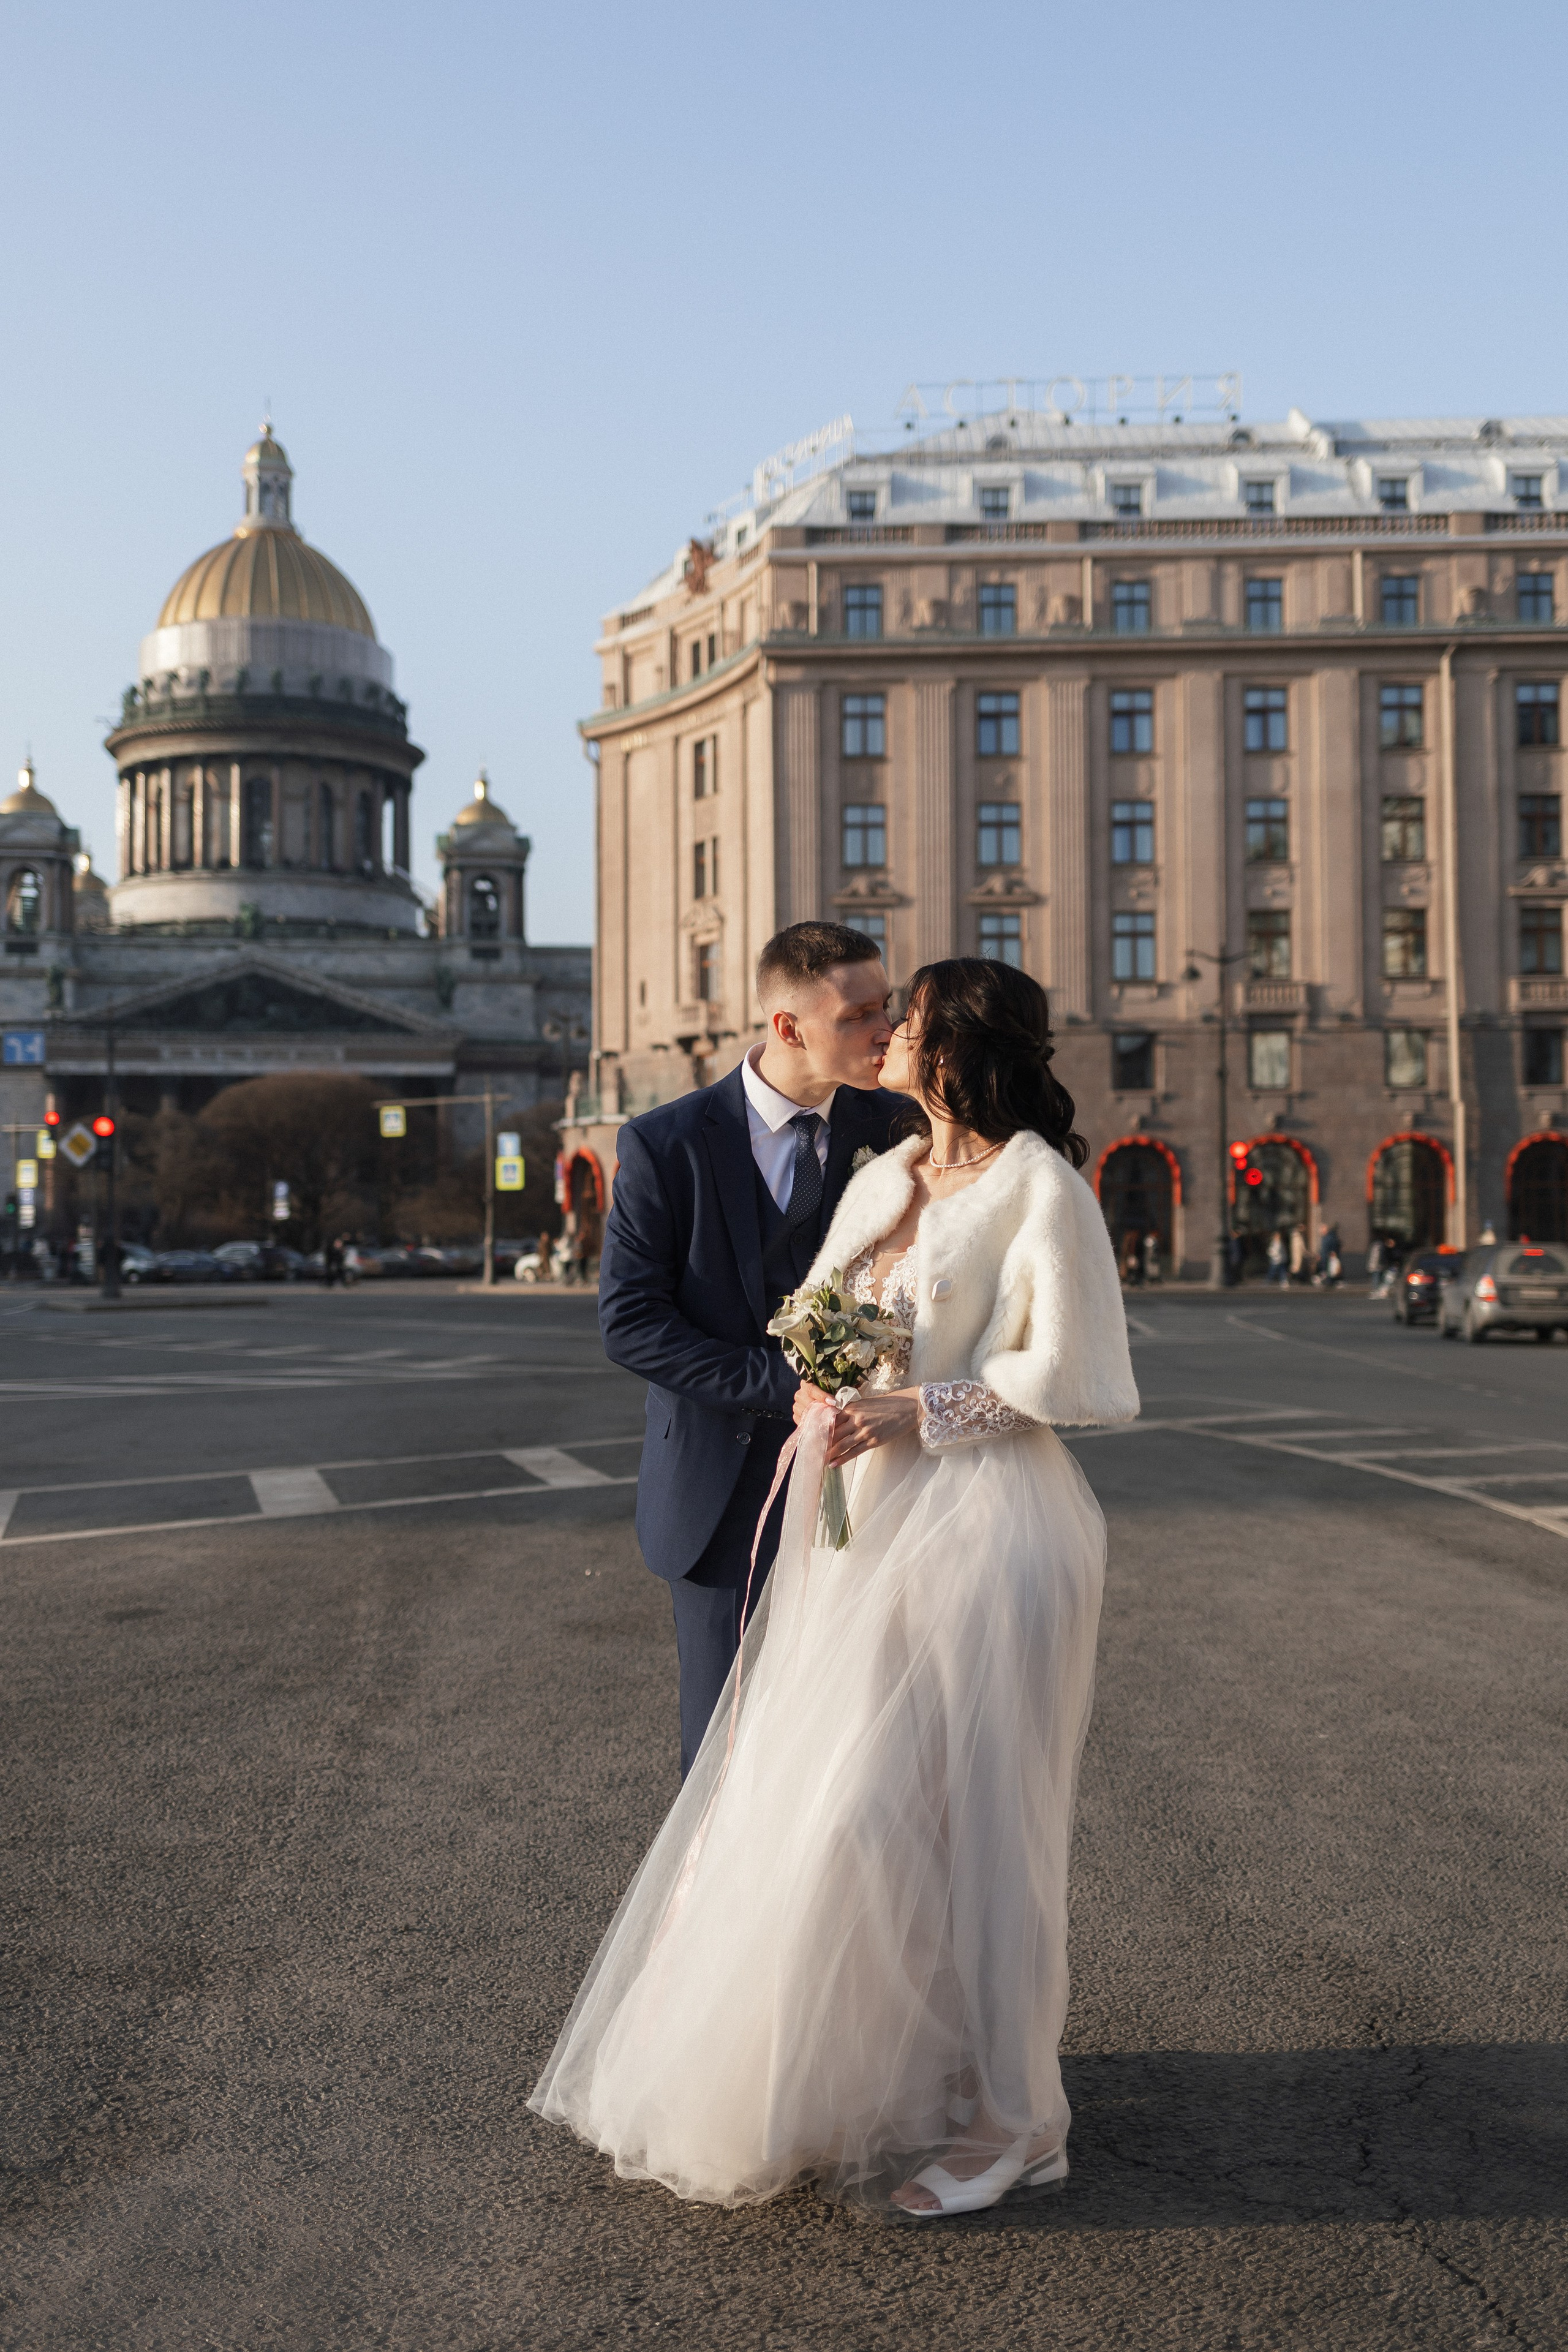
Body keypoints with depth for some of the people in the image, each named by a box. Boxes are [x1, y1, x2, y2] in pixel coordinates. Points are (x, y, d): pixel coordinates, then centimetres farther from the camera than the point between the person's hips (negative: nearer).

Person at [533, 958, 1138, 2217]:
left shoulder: (1042, 1188, -9)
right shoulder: (880, 1178, 13)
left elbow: (1064, 1372, -13)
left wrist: (917, 1412, -13)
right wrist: (819, 1392, -3)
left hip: (976, 1529, -8)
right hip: (866, 1522, 8)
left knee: (954, 1815, -1)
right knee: (816, 1802, 11)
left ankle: (1003, 2116, 17)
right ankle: (866, 2079, 27)